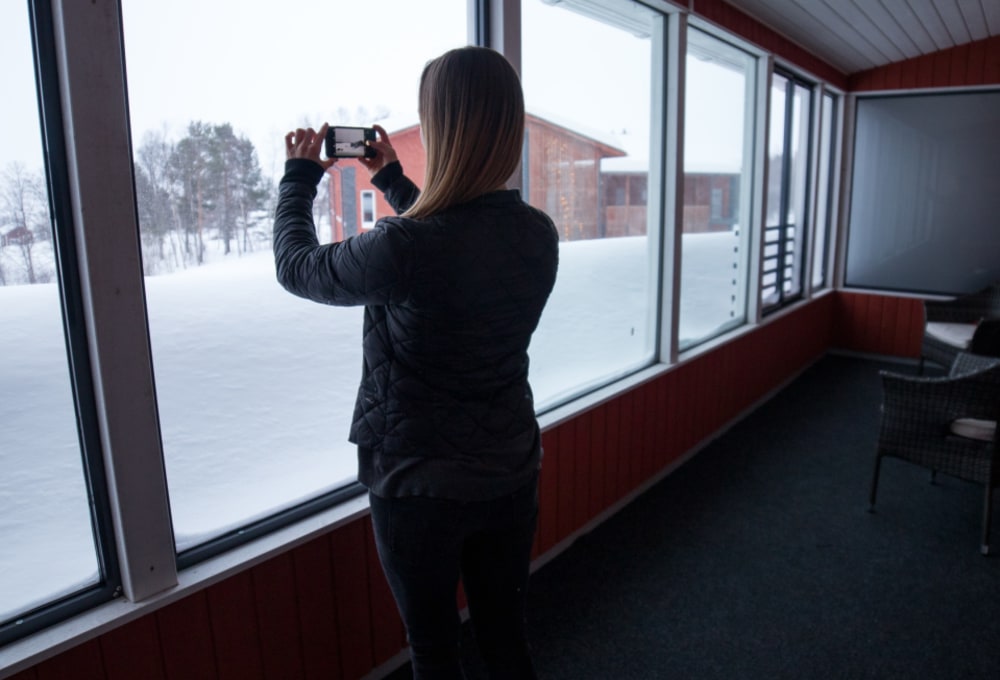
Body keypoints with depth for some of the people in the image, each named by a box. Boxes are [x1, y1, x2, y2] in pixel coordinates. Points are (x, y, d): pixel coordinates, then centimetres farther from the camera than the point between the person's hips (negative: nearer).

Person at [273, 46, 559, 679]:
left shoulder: (403, 248, -27)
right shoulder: (539, 234, -8)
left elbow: (296, 266, -6)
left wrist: (299, 177, 10)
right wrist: (393, 179, 21)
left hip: (421, 485, -5)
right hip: (512, 475, 6)